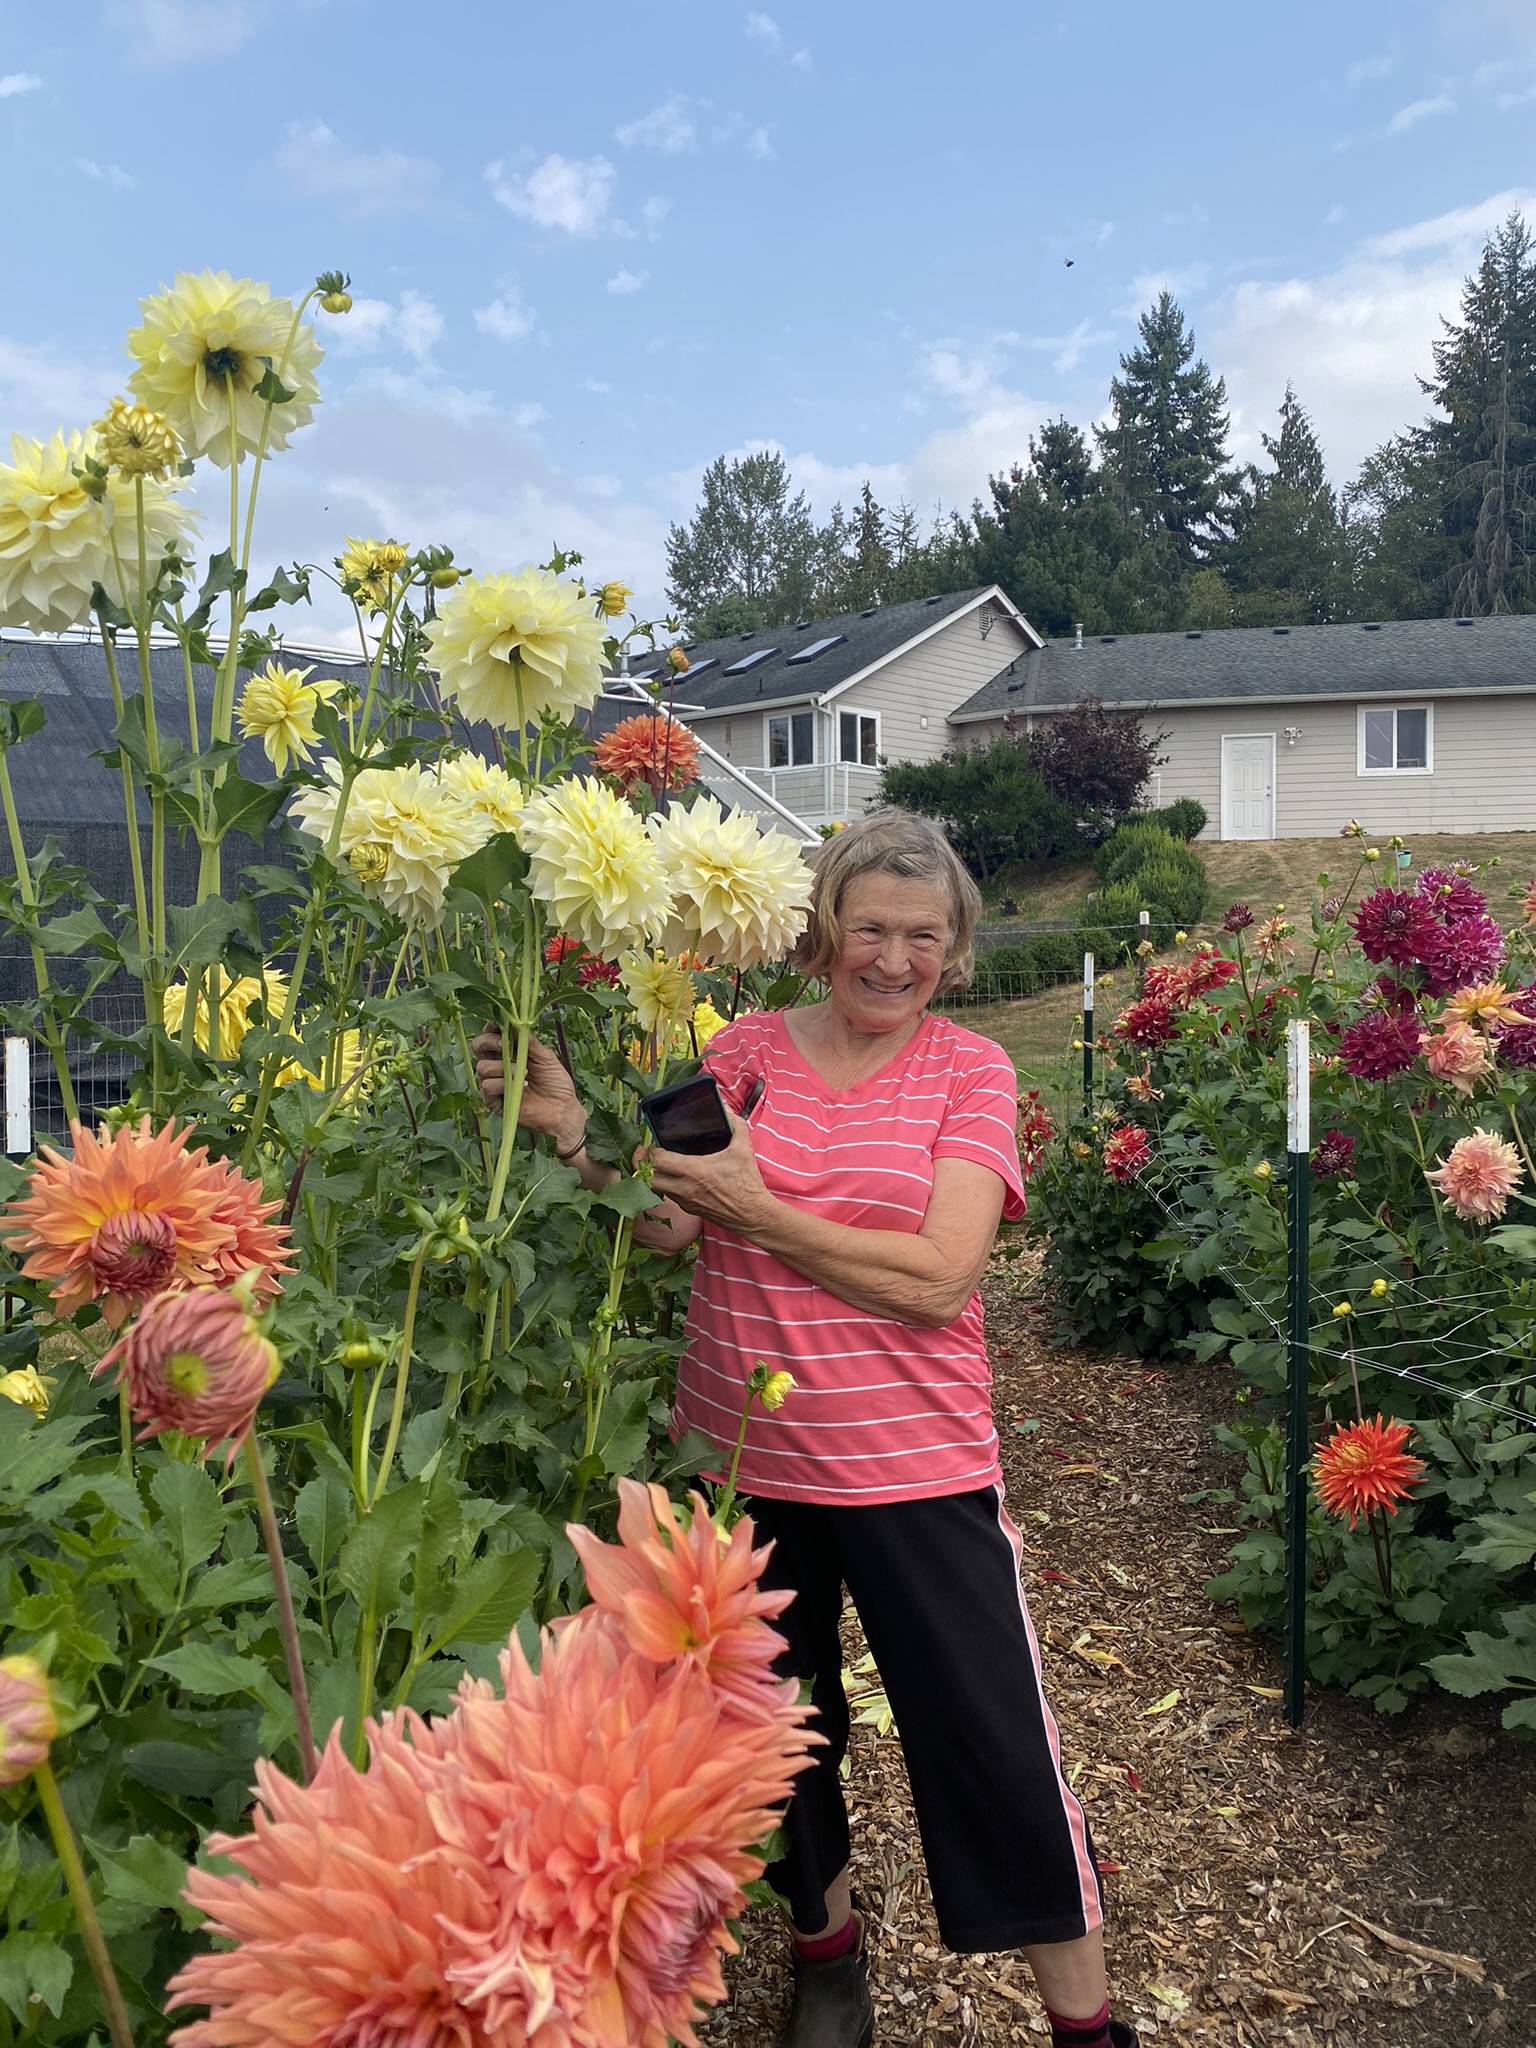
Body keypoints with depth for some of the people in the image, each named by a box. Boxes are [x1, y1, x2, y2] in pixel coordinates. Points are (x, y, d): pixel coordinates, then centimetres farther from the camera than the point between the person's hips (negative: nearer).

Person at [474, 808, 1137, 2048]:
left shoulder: (970, 1070, -6)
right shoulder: (747, 1050, 1)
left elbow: (937, 1277, -17)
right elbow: (665, 1224, -6)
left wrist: (753, 1208, -17)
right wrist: (571, 1127, -20)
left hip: (916, 1466, -2)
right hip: (747, 1454, 3)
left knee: (1000, 1747, 4)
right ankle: (827, 1943, 48)